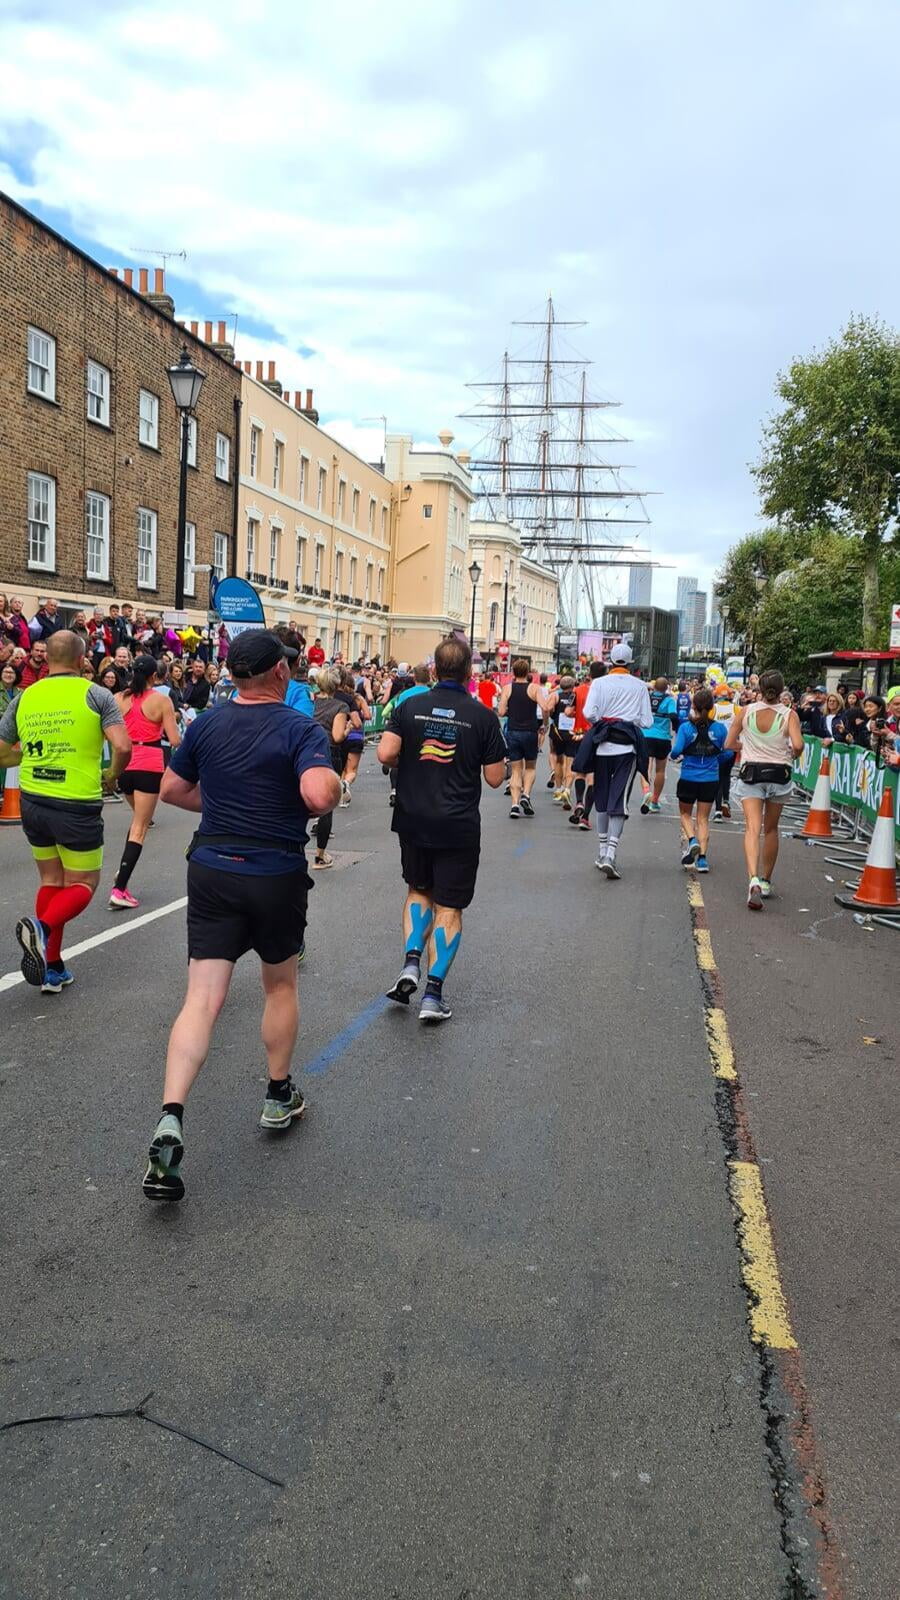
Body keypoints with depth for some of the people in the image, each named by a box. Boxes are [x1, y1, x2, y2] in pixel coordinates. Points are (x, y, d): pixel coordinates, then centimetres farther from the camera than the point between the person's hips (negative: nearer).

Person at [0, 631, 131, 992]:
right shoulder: (96, 695, -7)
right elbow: (123, 747, -16)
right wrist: (112, 774, 3)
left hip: (32, 802, 5)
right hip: (77, 806, -4)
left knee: (51, 880, 18)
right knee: (83, 884, 11)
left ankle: (51, 967, 19)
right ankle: (42, 927, -17)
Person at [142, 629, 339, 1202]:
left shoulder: (206, 725, 4)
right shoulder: (301, 730, -11)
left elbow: (172, 790, 14)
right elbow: (320, 795, -28)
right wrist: (334, 788, -6)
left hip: (211, 871, 3)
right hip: (277, 876, -3)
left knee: (203, 1000, -1)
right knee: (281, 985, 19)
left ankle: (170, 1119, -16)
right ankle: (279, 1097, 34)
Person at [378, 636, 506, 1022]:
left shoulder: (410, 706, -2)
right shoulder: (482, 716, -5)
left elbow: (385, 754, -13)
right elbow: (494, 778, -4)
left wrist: (408, 763, 8)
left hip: (413, 820, 2)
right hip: (459, 827, -2)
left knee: (418, 890, 23)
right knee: (448, 907, 6)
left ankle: (411, 963, 4)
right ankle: (433, 994, 3)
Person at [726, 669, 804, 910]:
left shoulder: (745, 712, -2)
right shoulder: (789, 715, -6)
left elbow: (729, 744, 2)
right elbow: (798, 745, -18)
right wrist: (792, 755, 4)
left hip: (751, 773, -1)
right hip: (779, 774, 1)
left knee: (752, 828, -9)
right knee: (770, 829, 17)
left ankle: (754, 879, -30)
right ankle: (766, 882, 28)